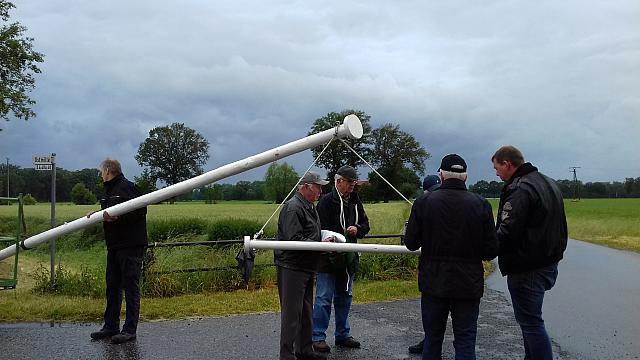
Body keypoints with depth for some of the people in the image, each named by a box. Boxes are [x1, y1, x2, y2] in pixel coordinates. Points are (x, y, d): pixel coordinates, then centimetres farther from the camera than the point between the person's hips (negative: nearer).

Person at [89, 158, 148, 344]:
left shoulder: (126, 187, -11)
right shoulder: (109, 190, 18)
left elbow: (140, 210, -19)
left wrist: (116, 217, -25)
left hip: (130, 246, -10)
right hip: (114, 245, 10)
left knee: (131, 287, -3)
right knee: (112, 286, 14)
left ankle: (130, 329, 3)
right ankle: (111, 326, 24)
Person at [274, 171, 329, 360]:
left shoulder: (310, 207, 17)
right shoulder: (293, 207, -17)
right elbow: (295, 240, -25)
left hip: (306, 267, 10)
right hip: (292, 268, -10)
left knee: (306, 311, 17)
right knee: (291, 313, -4)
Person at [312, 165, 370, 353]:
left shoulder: (355, 201, 10)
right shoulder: (326, 201, -11)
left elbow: (365, 224, 17)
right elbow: (322, 229, -16)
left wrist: (357, 229, -5)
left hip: (348, 258, 7)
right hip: (329, 258, -7)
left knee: (344, 298, 16)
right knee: (324, 299, -2)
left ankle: (343, 335, 28)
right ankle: (318, 337, 8)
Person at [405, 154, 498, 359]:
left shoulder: (424, 202, -8)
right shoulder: (481, 204, -7)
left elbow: (411, 243, -5)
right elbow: (491, 251, -5)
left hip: (433, 283, 1)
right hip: (468, 285, 0)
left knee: (432, 339, 15)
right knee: (466, 342, 8)